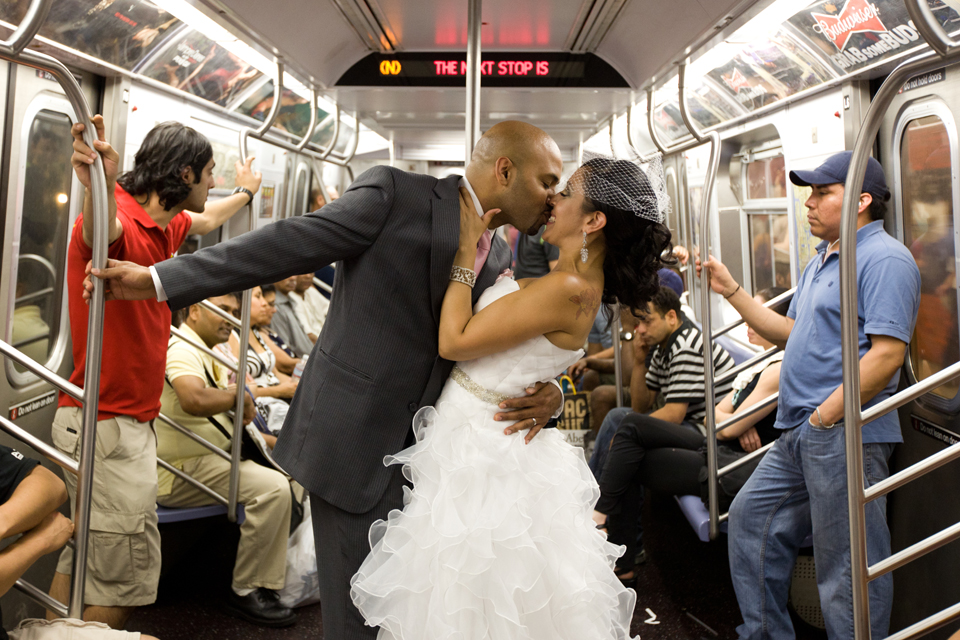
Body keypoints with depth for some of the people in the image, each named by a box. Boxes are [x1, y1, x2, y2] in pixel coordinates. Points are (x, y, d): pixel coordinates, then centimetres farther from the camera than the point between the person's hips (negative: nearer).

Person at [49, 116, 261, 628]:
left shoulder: (164, 225, 10)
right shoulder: (122, 217, -18)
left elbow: (205, 220, 33)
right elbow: (101, 231, -44)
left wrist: (245, 193, 50)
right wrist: (98, 187, -65)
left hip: (131, 418, 10)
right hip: (109, 425, -10)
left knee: (84, 555, 19)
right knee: (128, 567, -3)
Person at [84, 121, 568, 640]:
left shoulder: (502, 259, 11)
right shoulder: (394, 193, -8)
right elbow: (289, 244, -11)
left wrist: (547, 396, -9)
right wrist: (159, 279, -13)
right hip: (357, 442, -6)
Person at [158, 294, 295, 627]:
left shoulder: (210, 356, 19)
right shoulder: (182, 350, -16)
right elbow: (194, 400, -39)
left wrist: (277, 442, 13)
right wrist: (239, 395, -22)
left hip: (215, 458, 11)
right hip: (181, 473, -11)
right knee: (273, 487, -26)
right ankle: (246, 592, -10)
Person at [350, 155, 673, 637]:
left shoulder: (568, 289, -25)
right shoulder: (580, 280, 4)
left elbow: (453, 341, -22)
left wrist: (468, 248, -16)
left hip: (479, 450, -9)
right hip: (479, 438, 9)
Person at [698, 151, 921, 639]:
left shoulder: (884, 258, -11)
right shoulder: (822, 260, 19)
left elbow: (887, 353, -20)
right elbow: (791, 334, 20)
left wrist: (825, 416, -19)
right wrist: (731, 290, 14)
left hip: (844, 436, -10)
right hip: (799, 435, 10)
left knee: (845, 565, 0)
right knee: (750, 517, 16)